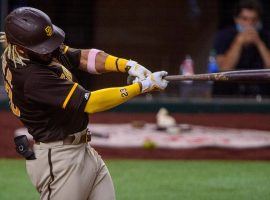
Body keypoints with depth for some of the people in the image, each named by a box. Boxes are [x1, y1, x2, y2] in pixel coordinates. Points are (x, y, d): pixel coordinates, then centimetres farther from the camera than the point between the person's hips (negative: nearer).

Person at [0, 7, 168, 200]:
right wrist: (142, 86, -23)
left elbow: (84, 57, 1)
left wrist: (129, 65, -16)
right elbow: (89, 102, -28)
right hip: (57, 160, -9)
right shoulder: (31, 76, -27)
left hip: (83, 149, 9)